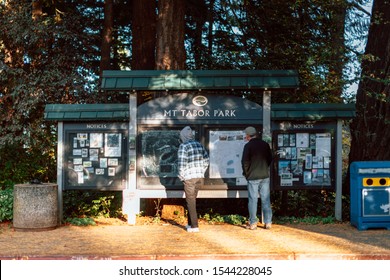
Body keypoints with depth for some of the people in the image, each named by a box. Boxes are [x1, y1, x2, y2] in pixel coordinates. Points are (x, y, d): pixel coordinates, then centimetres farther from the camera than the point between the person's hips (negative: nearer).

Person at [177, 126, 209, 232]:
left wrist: (181, 176, -4)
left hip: (189, 177, -6)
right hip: (200, 177, 6)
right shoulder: (199, 145, 9)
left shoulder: (183, 146, -11)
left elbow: (181, 164, -16)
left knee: (191, 202, 2)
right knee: (192, 200, 18)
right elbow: (206, 160, 12)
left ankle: (194, 226, 3)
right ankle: (190, 223, 23)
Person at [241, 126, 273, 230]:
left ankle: (253, 223, 4)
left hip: (253, 177, -4)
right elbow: (270, 158, 11)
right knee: (266, 199, 7)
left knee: (253, 199, 2)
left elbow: (245, 161, -10)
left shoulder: (248, 146, -10)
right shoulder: (265, 144, 5)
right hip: (265, 176, 4)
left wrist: (246, 173, 4)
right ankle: (268, 222, 8)